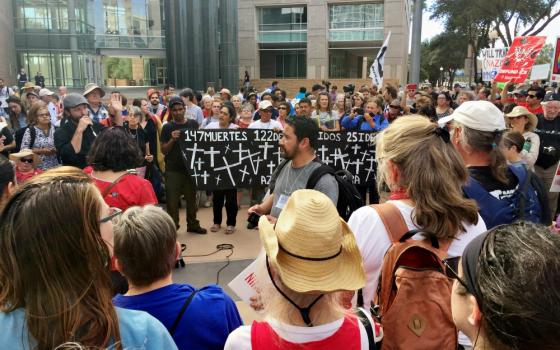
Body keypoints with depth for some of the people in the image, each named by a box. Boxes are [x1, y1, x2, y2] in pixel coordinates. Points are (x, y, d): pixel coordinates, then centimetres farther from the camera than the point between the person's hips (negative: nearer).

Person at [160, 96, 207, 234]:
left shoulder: (193, 124, 4)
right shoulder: (167, 127, -2)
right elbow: (163, 150, -3)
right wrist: (172, 139, -19)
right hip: (173, 169, -2)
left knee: (191, 197, 13)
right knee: (172, 200, 2)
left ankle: (192, 224, 26)